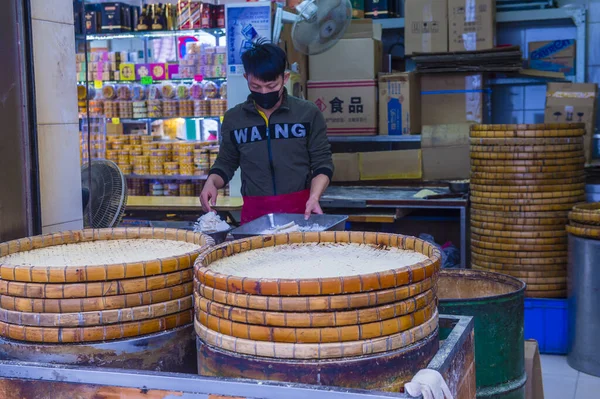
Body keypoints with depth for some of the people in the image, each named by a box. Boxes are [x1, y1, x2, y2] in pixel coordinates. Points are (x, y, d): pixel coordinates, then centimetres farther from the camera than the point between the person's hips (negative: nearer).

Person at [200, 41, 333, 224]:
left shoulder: (308, 114, -1)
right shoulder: (233, 118, 4)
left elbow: (322, 162, 2)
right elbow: (226, 162, 15)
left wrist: (314, 197, -14)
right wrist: (212, 182, -5)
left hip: (300, 208, -1)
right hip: (255, 211, 1)